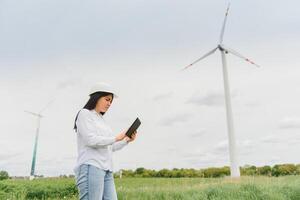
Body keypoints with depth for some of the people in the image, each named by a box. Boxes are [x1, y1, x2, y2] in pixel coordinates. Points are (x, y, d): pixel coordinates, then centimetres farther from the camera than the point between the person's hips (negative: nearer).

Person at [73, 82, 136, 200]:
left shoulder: (101, 120, 23)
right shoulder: (84, 114, 3)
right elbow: (91, 140, -12)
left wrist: (127, 140, 9)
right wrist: (116, 138, -5)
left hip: (106, 170, 7)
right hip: (90, 168, -7)